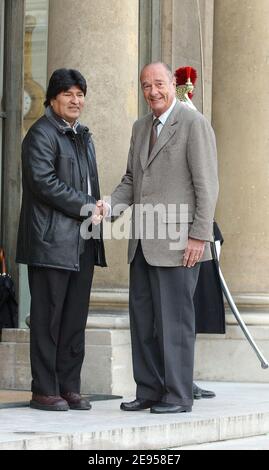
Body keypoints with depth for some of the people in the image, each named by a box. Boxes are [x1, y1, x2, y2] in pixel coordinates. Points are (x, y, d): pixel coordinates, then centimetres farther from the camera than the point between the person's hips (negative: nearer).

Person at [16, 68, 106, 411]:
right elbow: (44, 181, -16)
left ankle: (69, 387, 12)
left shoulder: (83, 135, 22)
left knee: (75, 318, 7)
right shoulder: (41, 134, -6)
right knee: (47, 317, -5)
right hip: (52, 241, -8)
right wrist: (85, 207, -14)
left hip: (83, 242, 8)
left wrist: (97, 208, 9)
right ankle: (44, 391, -1)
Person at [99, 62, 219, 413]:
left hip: (177, 241, -7)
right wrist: (110, 207, 2)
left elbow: (206, 184, -10)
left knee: (175, 319, -4)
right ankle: (149, 391, 16)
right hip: (143, 242, 8)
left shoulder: (193, 123, -6)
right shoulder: (141, 128, 17)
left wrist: (199, 236, -15)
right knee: (142, 319, 8)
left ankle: (178, 396, 3)